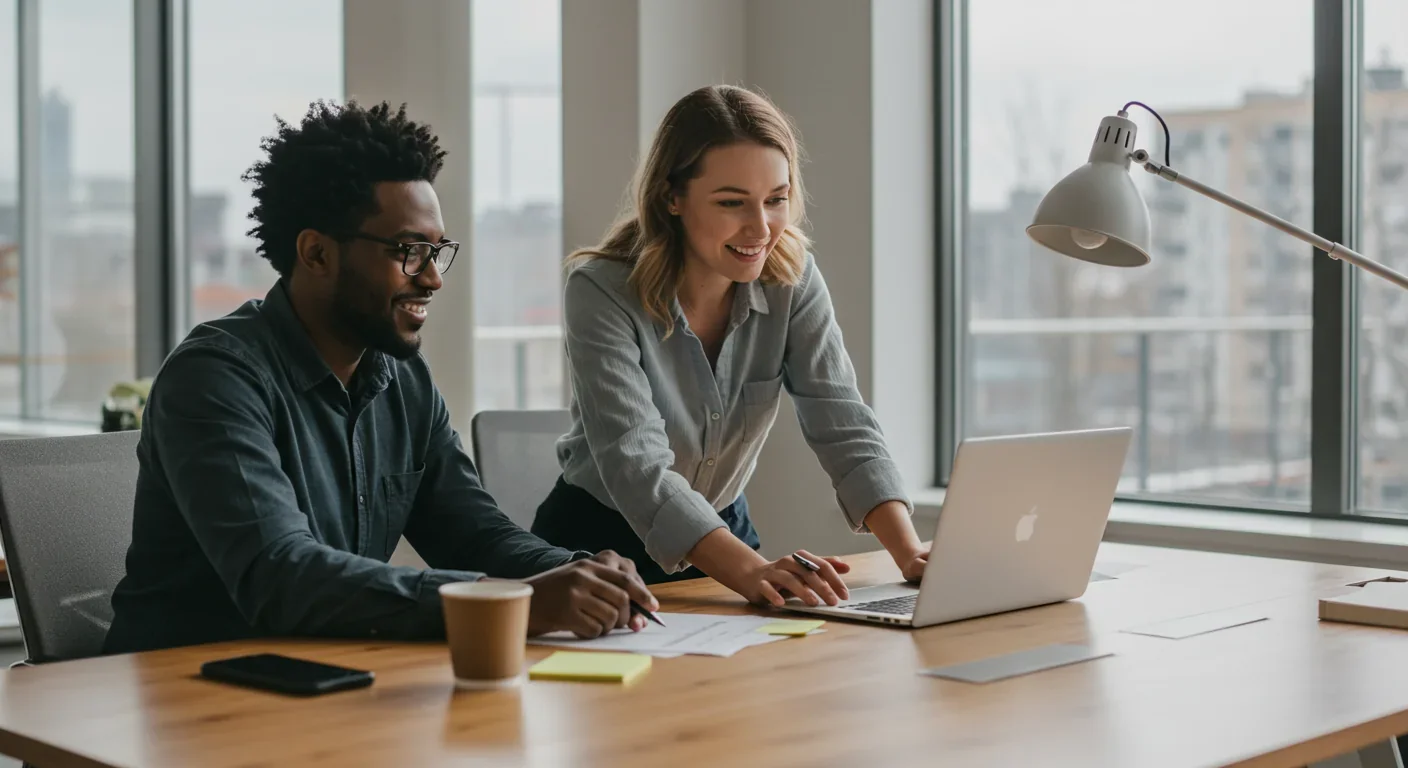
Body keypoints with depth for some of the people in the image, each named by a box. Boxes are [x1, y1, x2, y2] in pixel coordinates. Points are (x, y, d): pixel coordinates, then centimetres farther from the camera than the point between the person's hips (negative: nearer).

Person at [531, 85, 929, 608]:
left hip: (724, 531, 4)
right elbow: (636, 466, -31)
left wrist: (910, 554, -29)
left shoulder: (792, 280, -7)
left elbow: (843, 427, -12)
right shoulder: (601, 292, -21)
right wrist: (750, 570, -46)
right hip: (597, 546, -3)